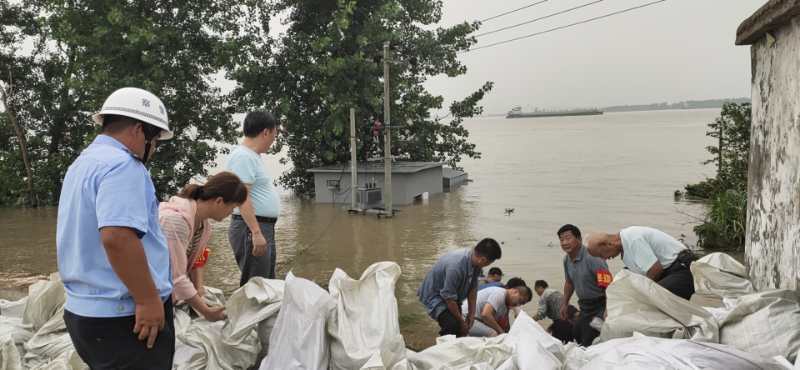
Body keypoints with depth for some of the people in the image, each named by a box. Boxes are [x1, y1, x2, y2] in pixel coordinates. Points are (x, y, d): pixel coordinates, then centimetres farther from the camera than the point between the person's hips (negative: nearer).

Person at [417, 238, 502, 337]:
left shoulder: (475, 262, -13)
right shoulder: (455, 266, -38)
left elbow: (473, 288, -1)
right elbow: (449, 298, -29)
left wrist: (471, 314, -1)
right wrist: (461, 320, -16)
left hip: (452, 295, 8)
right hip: (434, 295, -8)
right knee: (453, 325, -26)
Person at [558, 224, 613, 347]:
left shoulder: (592, 258, -23)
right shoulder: (567, 259, 4)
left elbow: (608, 286, -28)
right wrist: (564, 304, 23)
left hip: (599, 305, -8)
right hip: (585, 307, 9)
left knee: (588, 343, -12)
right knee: (576, 336, 17)